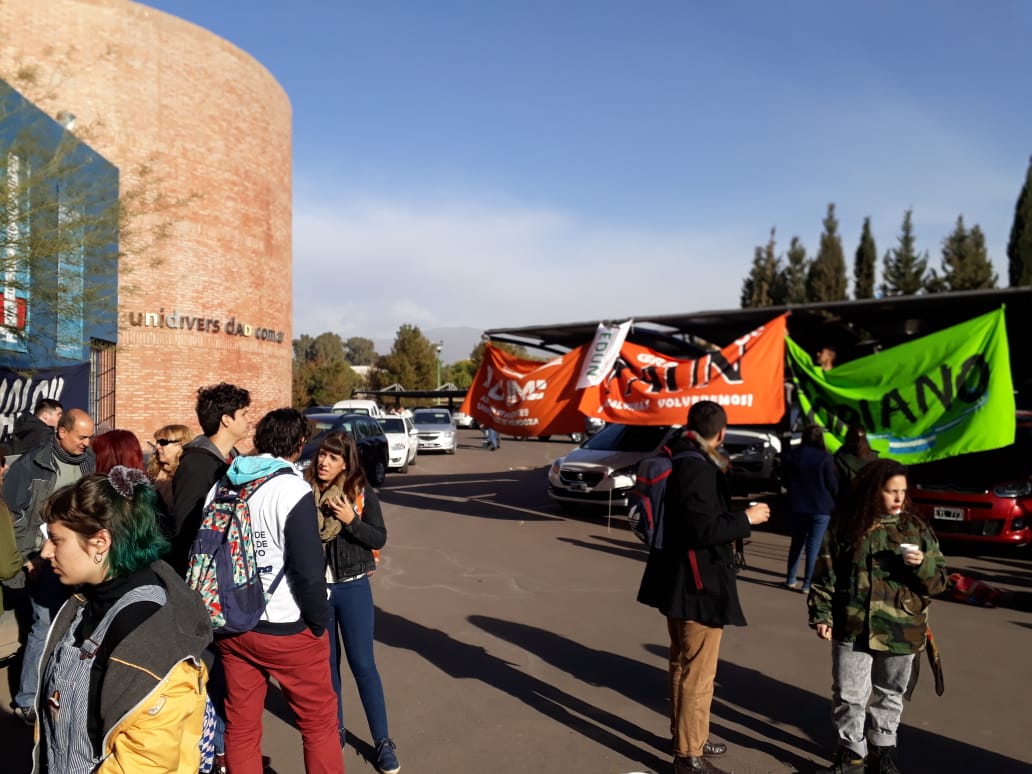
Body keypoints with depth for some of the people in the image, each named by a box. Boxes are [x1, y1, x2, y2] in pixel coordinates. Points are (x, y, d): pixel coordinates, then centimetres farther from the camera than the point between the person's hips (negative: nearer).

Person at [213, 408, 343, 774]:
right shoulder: (292, 489, -18)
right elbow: (308, 569, -22)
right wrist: (319, 622, -8)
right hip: (286, 630, -6)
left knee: (240, 726, 18)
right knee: (319, 722, 12)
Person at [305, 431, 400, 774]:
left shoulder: (362, 494, -7)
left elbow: (379, 539, -7)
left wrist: (351, 520, -21)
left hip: (352, 588, -2)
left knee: (363, 664, 3)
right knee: (325, 663, 15)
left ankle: (383, 742, 14)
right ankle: (334, 730, 33)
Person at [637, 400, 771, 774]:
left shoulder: (678, 460, 8)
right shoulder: (698, 468, -22)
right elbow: (704, 529, -26)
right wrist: (746, 518, -14)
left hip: (679, 578, 10)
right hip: (699, 582, -10)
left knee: (683, 665, 23)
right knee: (697, 673, 3)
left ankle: (684, 734, 39)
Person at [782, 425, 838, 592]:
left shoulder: (791, 456, -3)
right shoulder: (824, 458, -16)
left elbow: (786, 482, 7)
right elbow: (833, 485, -9)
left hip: (797, 507, 4)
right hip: (820, 509, -4)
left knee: (796, 542, 17)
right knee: (813, 545, 3)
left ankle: (790, 579, 23)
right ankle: (807, 583, 6)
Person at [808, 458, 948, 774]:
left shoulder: (917, 529, 0)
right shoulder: (844, 526, -4)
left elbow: (939, 580, 3)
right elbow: (825, 575, -1)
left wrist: (923, 565, -18)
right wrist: (821, 614, -6)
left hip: (901, 631, 2)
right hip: (852, 629, -1)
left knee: (889, 696, 16)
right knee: (848, 696, 4)